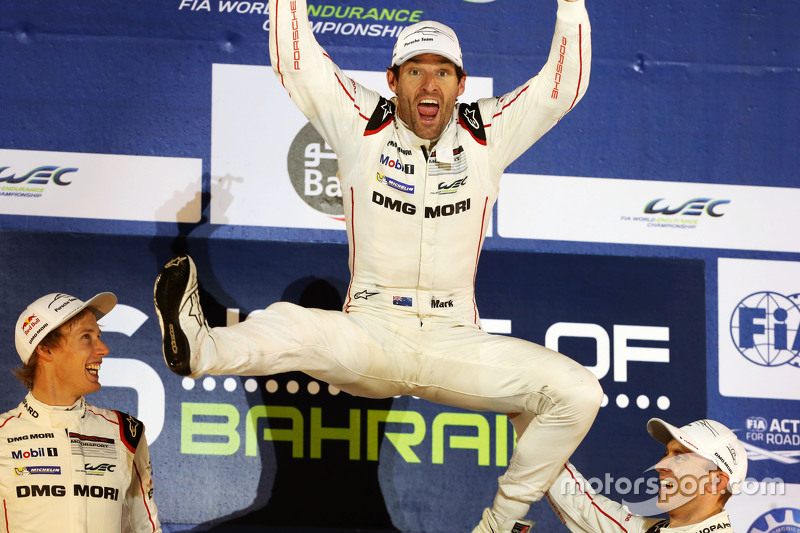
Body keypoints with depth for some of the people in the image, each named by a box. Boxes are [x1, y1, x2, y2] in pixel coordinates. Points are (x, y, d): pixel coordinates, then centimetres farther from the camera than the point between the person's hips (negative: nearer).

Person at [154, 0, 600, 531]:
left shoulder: (488, 134, 6)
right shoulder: (362, 125, 3)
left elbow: (564, 83, 1)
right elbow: (294, 62, -3)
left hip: (455, 344, 2)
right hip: (368, 337, -1)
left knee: (578, 391, -19)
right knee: (288, 324, -32)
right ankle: (200, 348, -63)